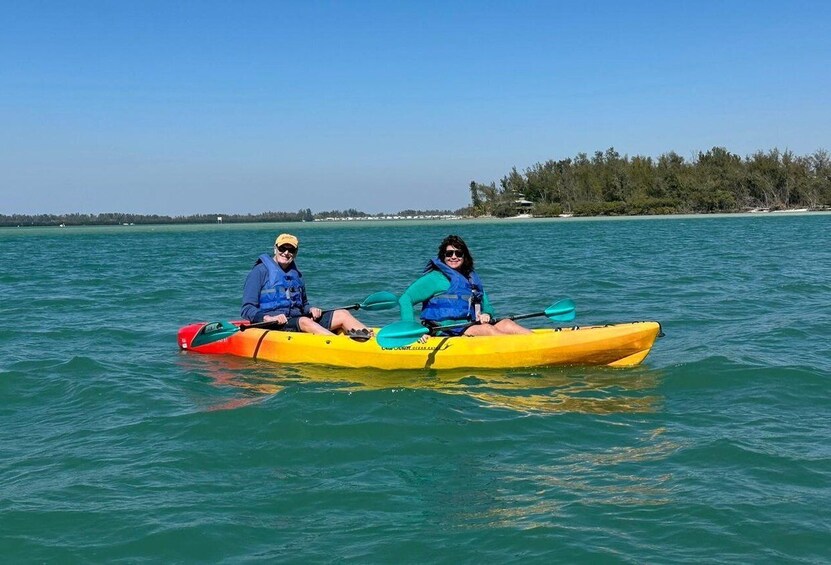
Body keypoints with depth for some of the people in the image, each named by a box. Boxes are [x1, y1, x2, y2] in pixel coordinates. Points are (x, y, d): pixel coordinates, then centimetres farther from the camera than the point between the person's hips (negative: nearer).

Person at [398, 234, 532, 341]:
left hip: (469, 329, 7)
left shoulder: (472, 278, 21)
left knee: (506, 323, -16)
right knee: (485, 329, -29)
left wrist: (486, 314, 0)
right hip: (445, 333, -7)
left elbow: (486, 306, 26)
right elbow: (405, 299, -5)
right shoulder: (435, 278, 1)